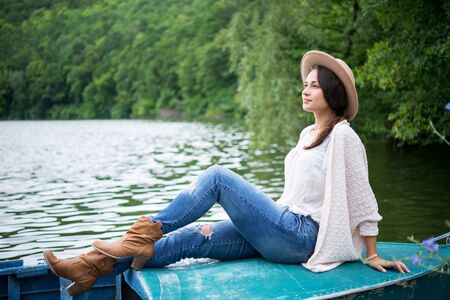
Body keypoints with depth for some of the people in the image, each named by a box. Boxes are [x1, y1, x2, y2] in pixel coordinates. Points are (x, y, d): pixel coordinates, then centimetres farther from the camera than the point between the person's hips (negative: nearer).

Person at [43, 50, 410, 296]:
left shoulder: (343, 136, -9)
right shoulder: (308, 133, 17)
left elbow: (362, 198, -8)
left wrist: (372, 256, -5)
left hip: (299, 238, -8)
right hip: (282, 232, 8)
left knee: (217, 176, -18)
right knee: (188, 239, -8)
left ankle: (145, 234, -15)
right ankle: (92, 267, -13)